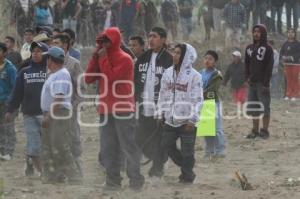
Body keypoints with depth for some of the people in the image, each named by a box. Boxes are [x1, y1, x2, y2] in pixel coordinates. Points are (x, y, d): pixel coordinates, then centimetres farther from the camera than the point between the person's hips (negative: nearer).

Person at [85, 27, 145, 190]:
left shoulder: (124, 59, -8)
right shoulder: (102, 58, 14)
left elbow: (110, 77, -20)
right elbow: (88, 79, 6)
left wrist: (103, 59, -13)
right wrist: (95, 57, -2)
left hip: (123, 110, -7)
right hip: (105, 110, 8)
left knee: (128, 146, -8)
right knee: (108, 148, 7)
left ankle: (136, 181, -8)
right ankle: (113, 181, 11)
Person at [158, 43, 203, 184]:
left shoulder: (194, 76, -9)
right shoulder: (168, 73, 8)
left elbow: (197, 100, -11)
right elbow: (163, 95, 14)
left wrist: (192, 119, -16)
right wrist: (161, 113, 10)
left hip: (186, 121, -6)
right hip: (170, 120, 6)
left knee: (187, 150, 0)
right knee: (167, 145, 8)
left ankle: (187, 175, 15)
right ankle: (185, 167, 26)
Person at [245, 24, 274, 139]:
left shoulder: (267, 48, -4)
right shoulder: (249, 48, 14)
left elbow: (269, 67, -9)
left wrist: (266, 83, -14)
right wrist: (247, 77, 2)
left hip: (262, 83, -6)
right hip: (252, 82, 6)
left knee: (264, 107, -4)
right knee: (252, 108, 8)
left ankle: (265, 131, -1)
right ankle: (255, 130, 15)